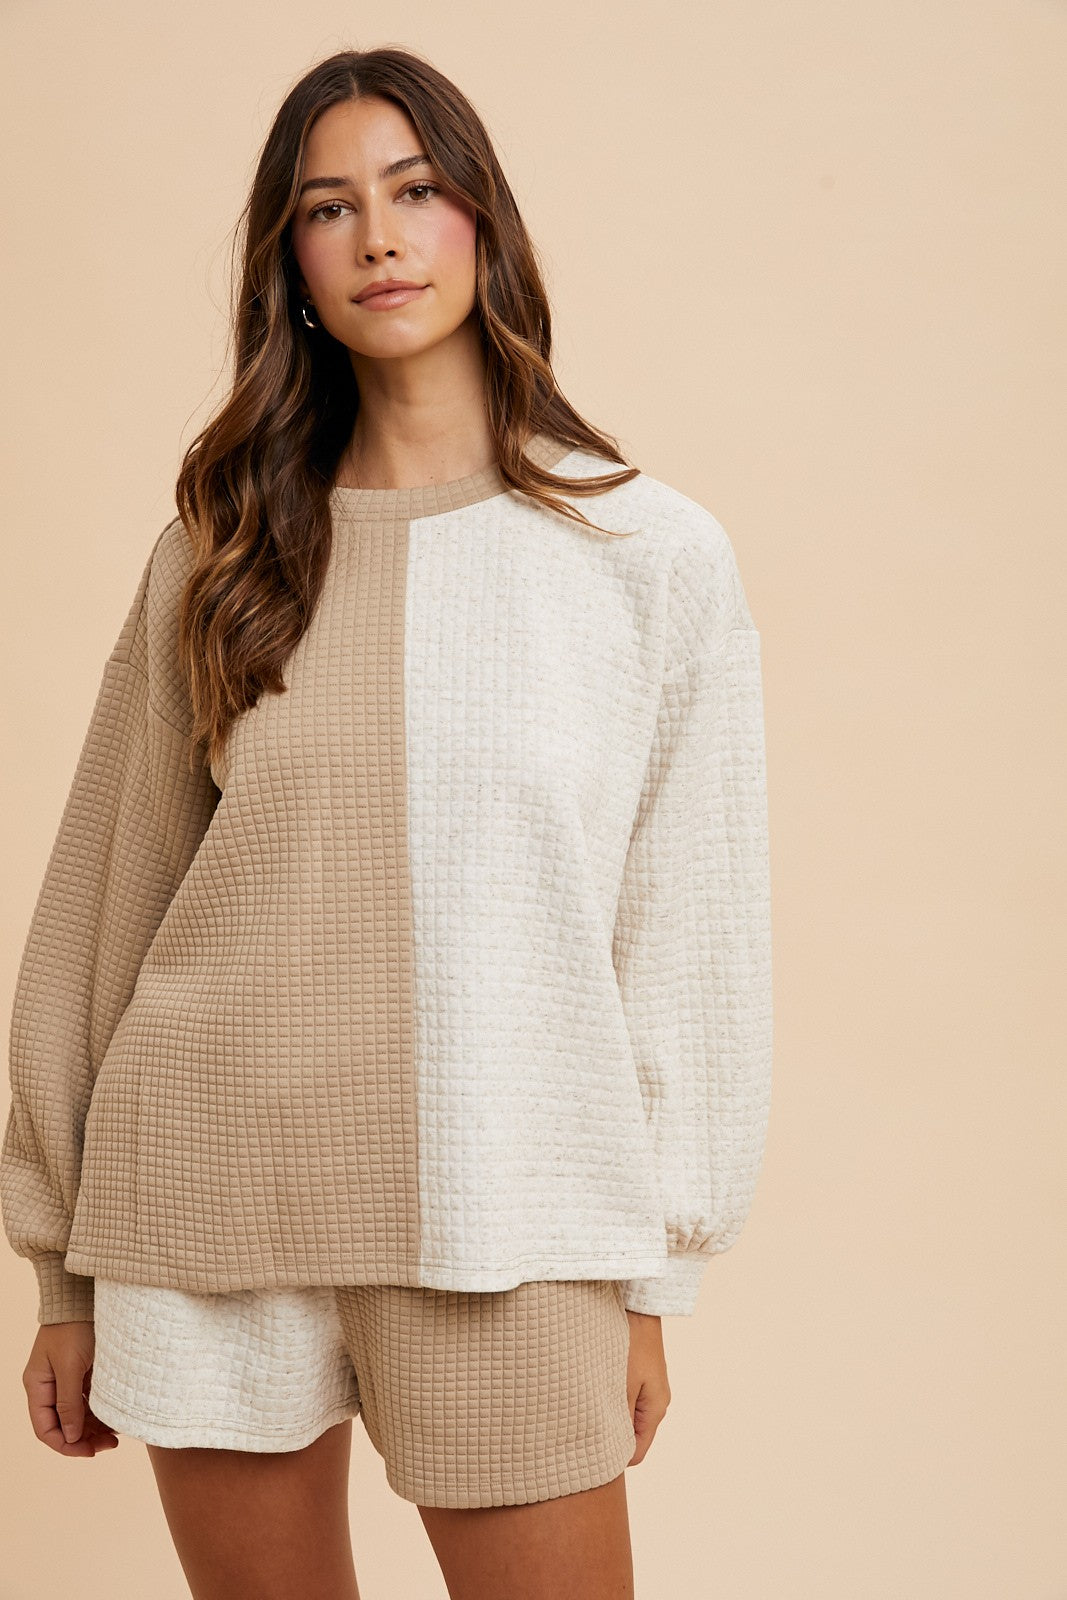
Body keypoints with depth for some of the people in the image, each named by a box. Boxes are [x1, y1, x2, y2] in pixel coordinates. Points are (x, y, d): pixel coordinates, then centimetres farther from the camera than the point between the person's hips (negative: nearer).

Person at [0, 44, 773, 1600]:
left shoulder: (657, 555, -1)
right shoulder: (218, 555, 5)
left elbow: (689, 931, 2)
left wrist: (652, 1280, 2)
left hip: (504, 1220, -1)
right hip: (210, 1204, 2)